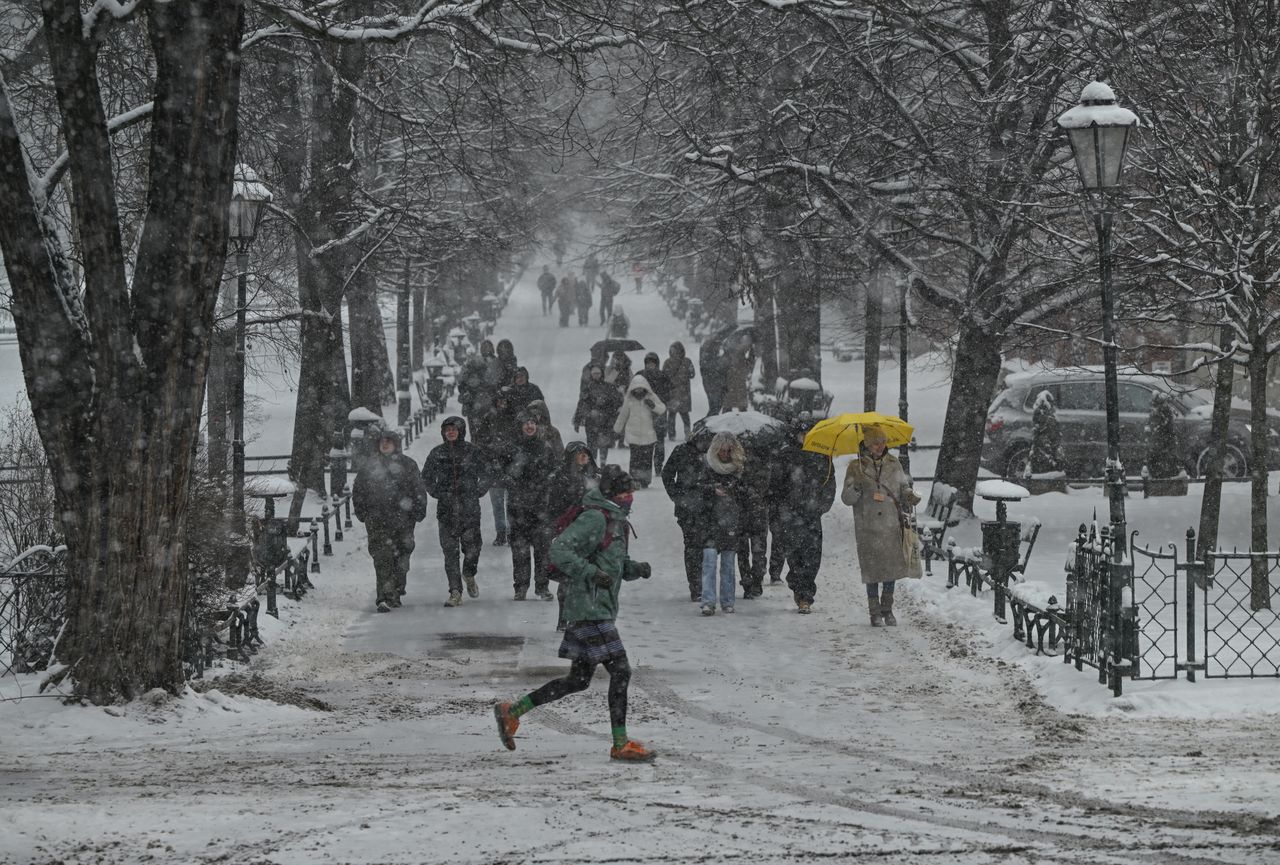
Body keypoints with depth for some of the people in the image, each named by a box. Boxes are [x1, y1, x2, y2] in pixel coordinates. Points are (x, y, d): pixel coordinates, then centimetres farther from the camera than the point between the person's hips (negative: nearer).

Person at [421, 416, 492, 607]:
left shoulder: (473, 452, 2)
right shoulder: (437, 453, 6)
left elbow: (486, 474, 11)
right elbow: (426, 477, 19)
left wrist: (478, 492, 2)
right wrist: (437, 492, 7)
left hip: (470, 506, -1)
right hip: (446, 508, 1)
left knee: (472, 546, 1)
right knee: (450, 551, -5)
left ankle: (469, 576, 33)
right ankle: (455, 592, -4)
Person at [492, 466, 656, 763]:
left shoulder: (616, 521, 18)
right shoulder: (594, 518, -13)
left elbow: (620, 566, 25)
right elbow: (559, 550, -22)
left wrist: (637, 568, 4)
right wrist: (590, 573, -30)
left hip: (601, 609, 10)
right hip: (589, 608, -10)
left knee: (578, 680, 11)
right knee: (620, 671, -9)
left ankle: (511, 711, 18)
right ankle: (621, 744, -2)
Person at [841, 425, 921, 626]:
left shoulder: (894, 464, 10)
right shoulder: (856, 467, 2)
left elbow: (903, 487, 14)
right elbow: (846, 499, 1)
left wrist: (910, 496, -8)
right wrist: (856, 488, -20)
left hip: (891, 525, 2)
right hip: (867, 528, -2)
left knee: (892, 567, 1)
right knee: (872, 571, -4)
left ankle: (887, 609, 17)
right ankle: (875, 613, 6)